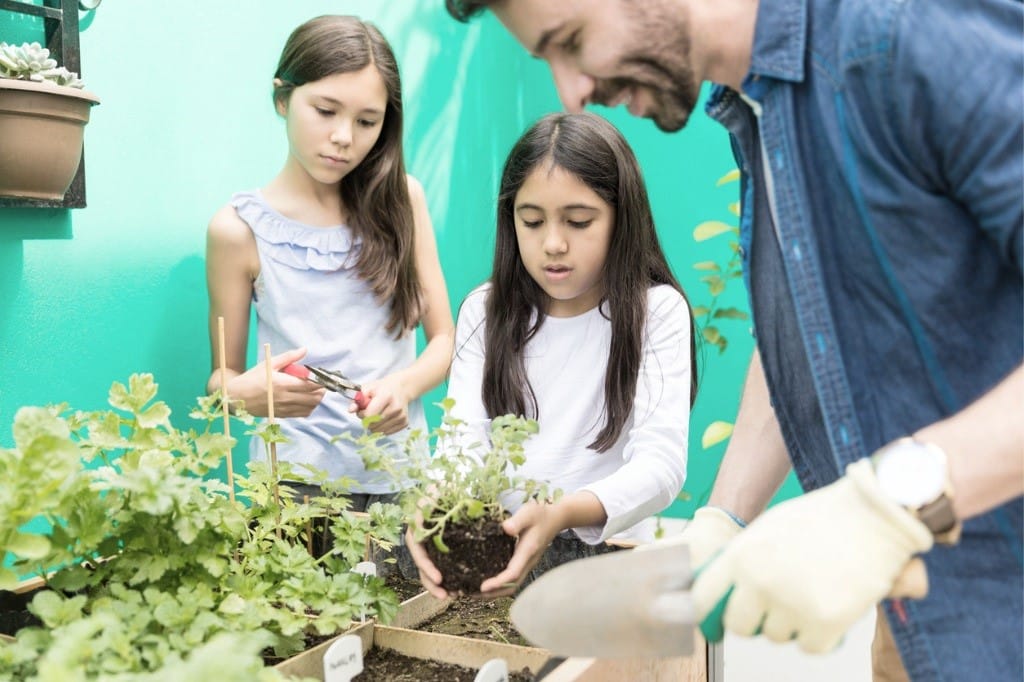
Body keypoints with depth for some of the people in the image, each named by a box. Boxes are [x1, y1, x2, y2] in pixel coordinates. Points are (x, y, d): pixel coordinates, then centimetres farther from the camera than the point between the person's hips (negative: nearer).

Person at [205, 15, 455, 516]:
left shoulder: (401, 199, 4)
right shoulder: (239, 228, -2)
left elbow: (444, 339, 6)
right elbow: (222, 375, 4)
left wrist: (404, 385, -14)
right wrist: (244, 393, -18)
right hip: (298, 478, -1)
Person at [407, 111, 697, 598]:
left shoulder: (656, 311, -4)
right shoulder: (484, 311, 7)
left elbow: (662, 461, -16)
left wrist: (565, 513, -37)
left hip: (606, 546, -3)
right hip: (492, 544, 4)